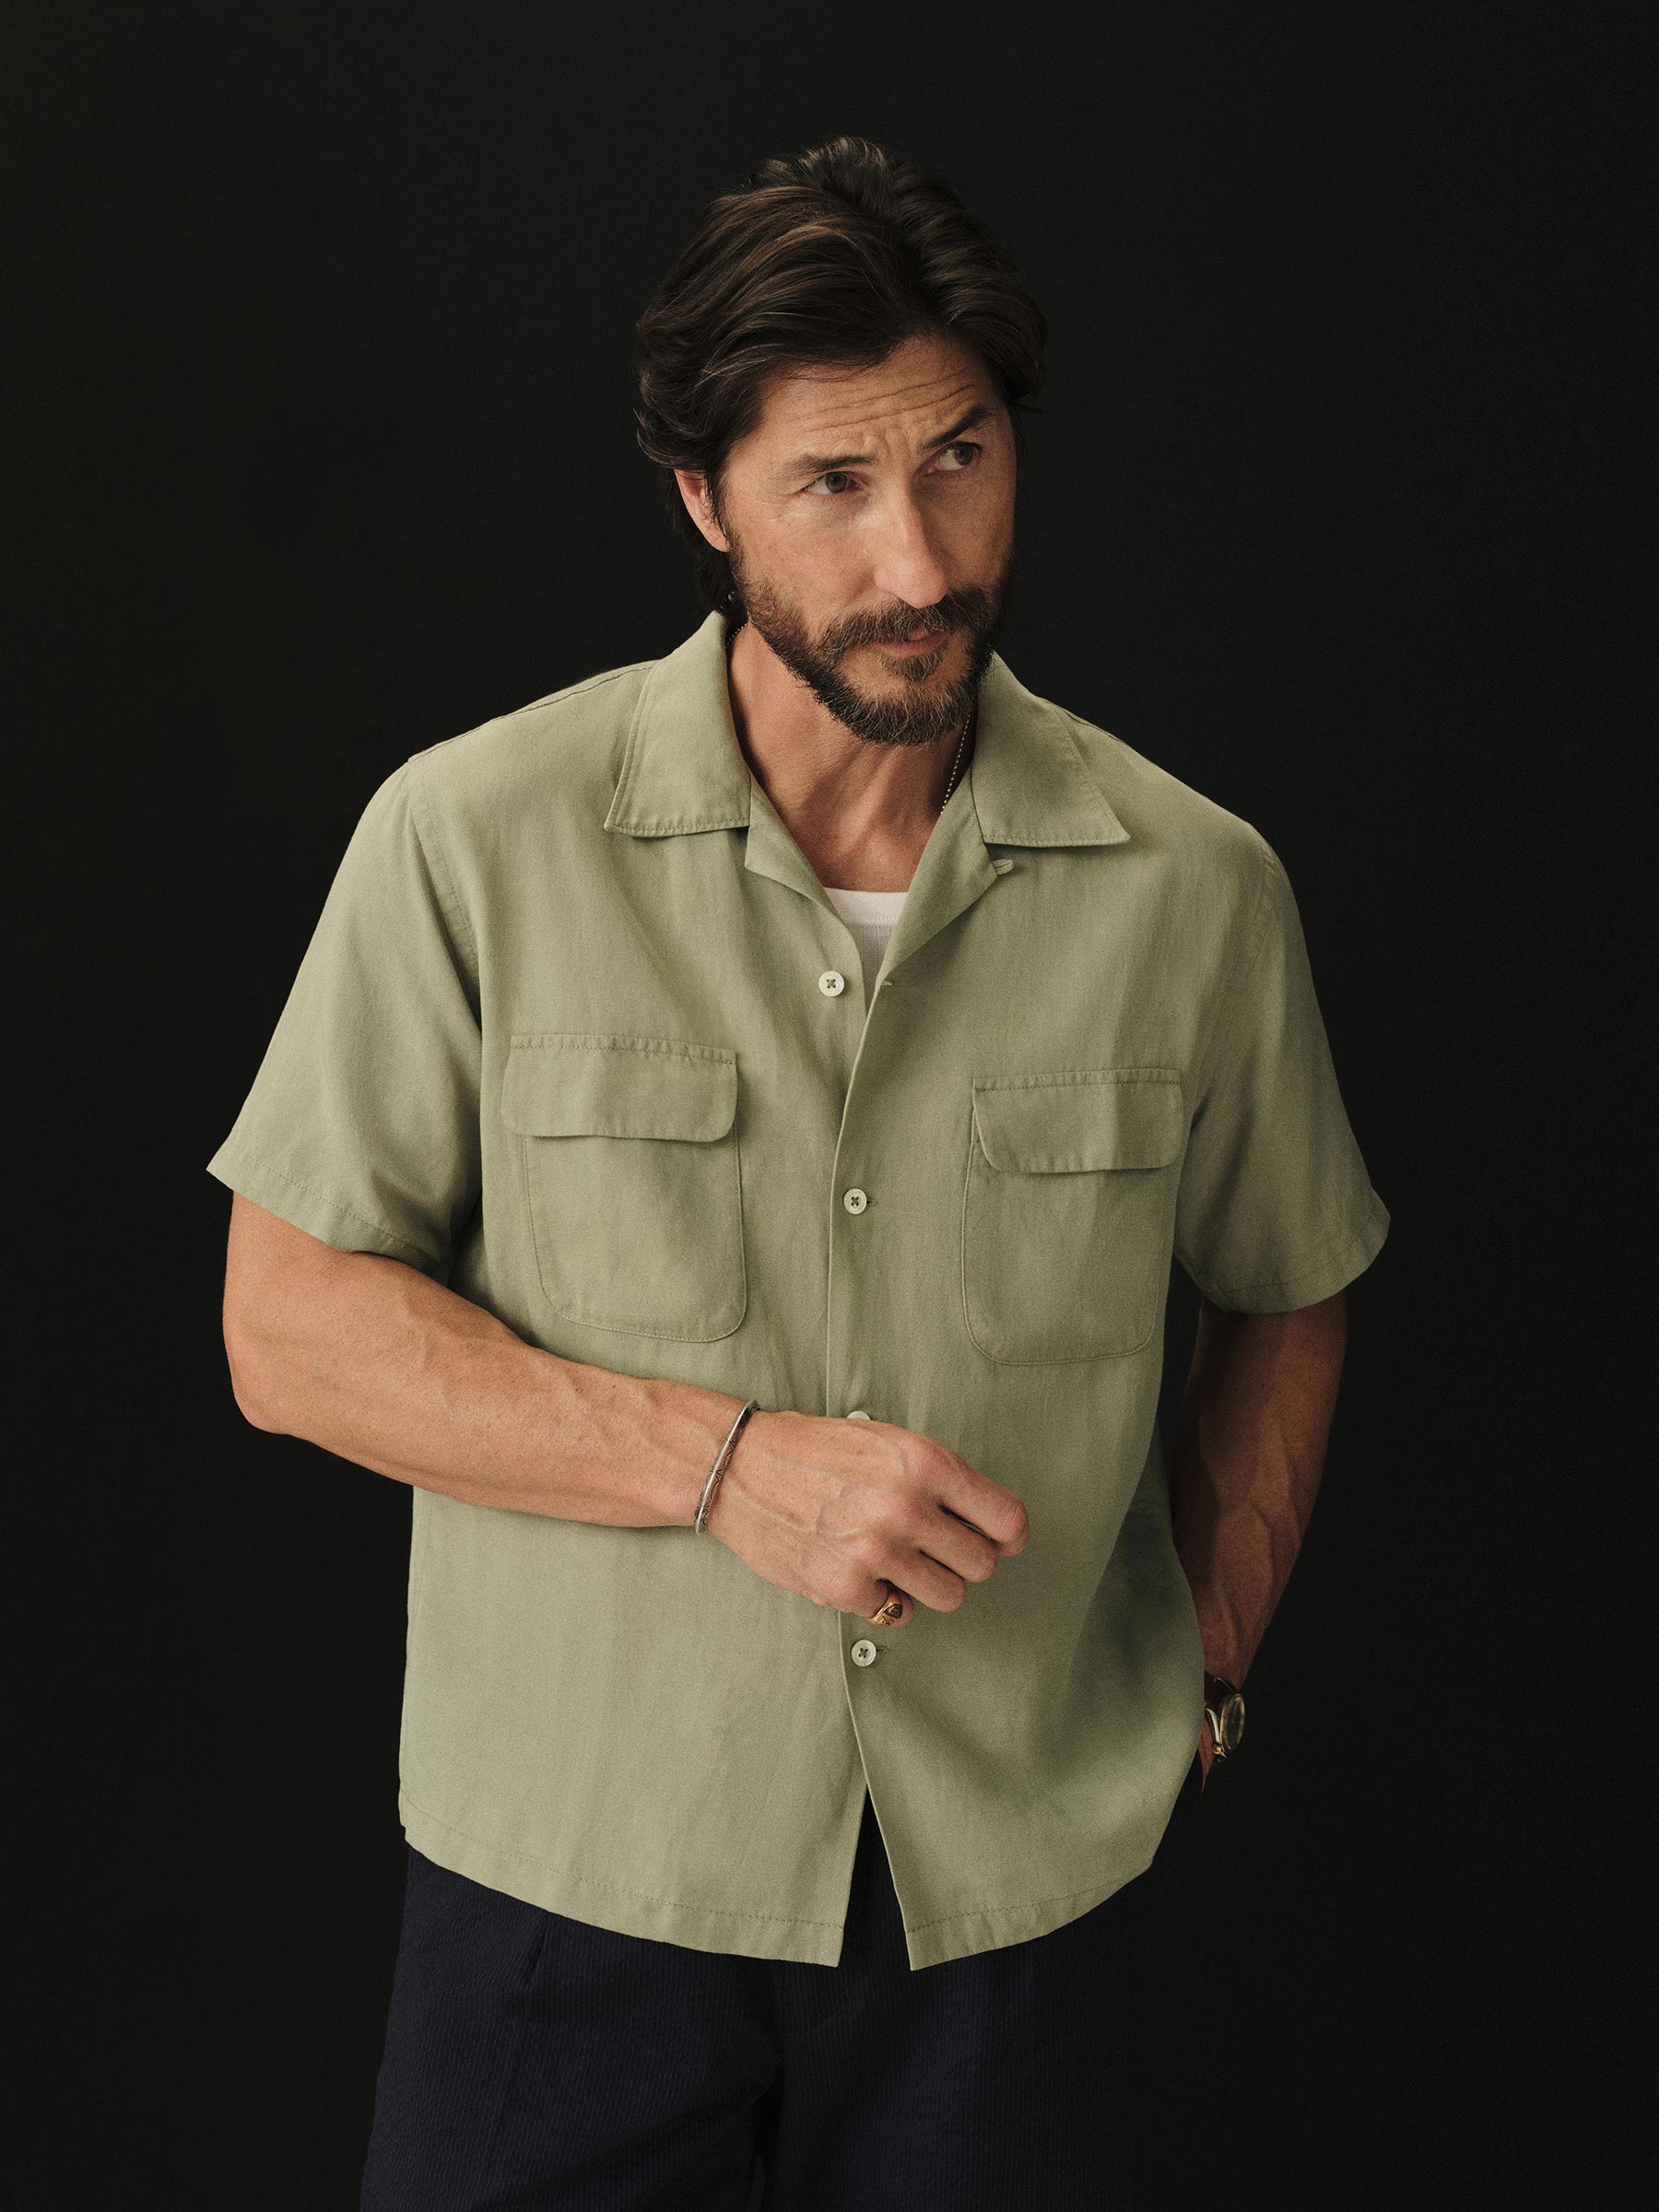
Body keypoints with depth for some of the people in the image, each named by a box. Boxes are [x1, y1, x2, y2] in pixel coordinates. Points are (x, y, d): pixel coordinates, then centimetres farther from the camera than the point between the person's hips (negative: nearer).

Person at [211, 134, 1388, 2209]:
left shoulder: (1196, 888, -4)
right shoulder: (474, 836, -9)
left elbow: (1283, 1301, 12)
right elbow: (289, 1333, -8)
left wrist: (1203, 1675, 5)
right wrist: (728, 1459, -18)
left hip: (1029, 1885, 2)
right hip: (572, 1870, -1)